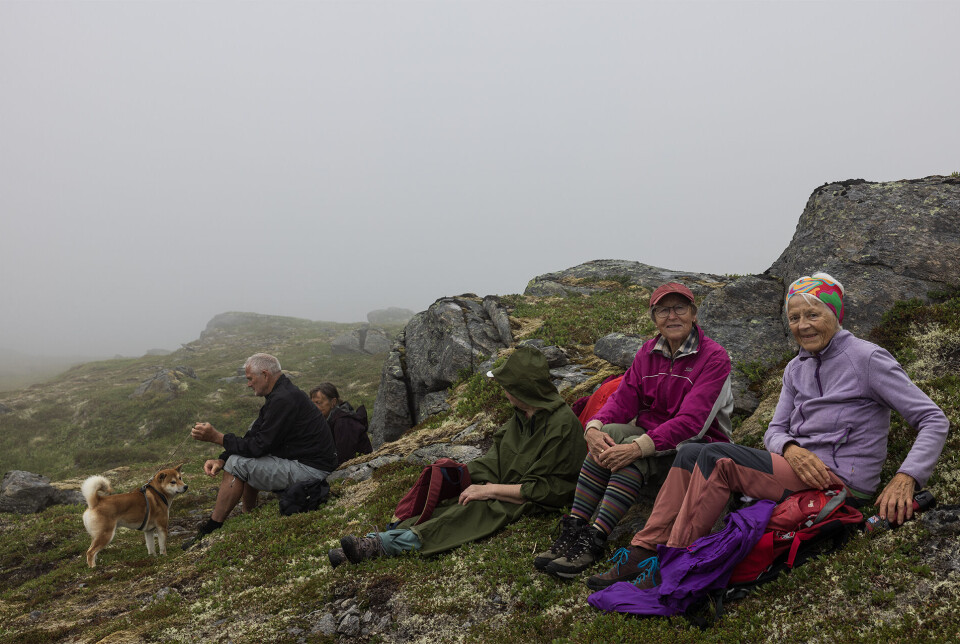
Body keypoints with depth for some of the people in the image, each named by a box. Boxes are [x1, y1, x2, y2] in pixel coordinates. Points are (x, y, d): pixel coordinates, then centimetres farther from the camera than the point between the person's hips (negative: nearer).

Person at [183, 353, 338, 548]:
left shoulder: (283, 400, -21)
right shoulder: (278, 394, 13)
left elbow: (259, 446, -20)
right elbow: (253, 436, 11)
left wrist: (217, 437, -14)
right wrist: (221, 460, -2)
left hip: (310, 469, -11)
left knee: (238, 464, -12)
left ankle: (209, 532, -2)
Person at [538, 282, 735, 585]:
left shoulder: (714, 358, -12)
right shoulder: (648, 352, 7)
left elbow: (692, 423, -23)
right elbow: (622, 399, -2)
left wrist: (638, 446, -34)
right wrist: (593, 428, -25)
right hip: (651, 439, 5)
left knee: (633, 454, -32)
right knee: (610, 433, -25)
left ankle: (593, 542, -35)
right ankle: (572, 531, -28)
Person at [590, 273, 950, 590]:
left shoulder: (867, 359, -7)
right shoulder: (796, 369, 14)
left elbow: (934, 420, -9)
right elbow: (774, 431, 11)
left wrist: (905, 479, -24)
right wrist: (791, 448, -15)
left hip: (840, 480, -8)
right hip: (798, 467, 8)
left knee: (715, 458, -24)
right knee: (690, 453, -4)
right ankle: (642, 553, -6)